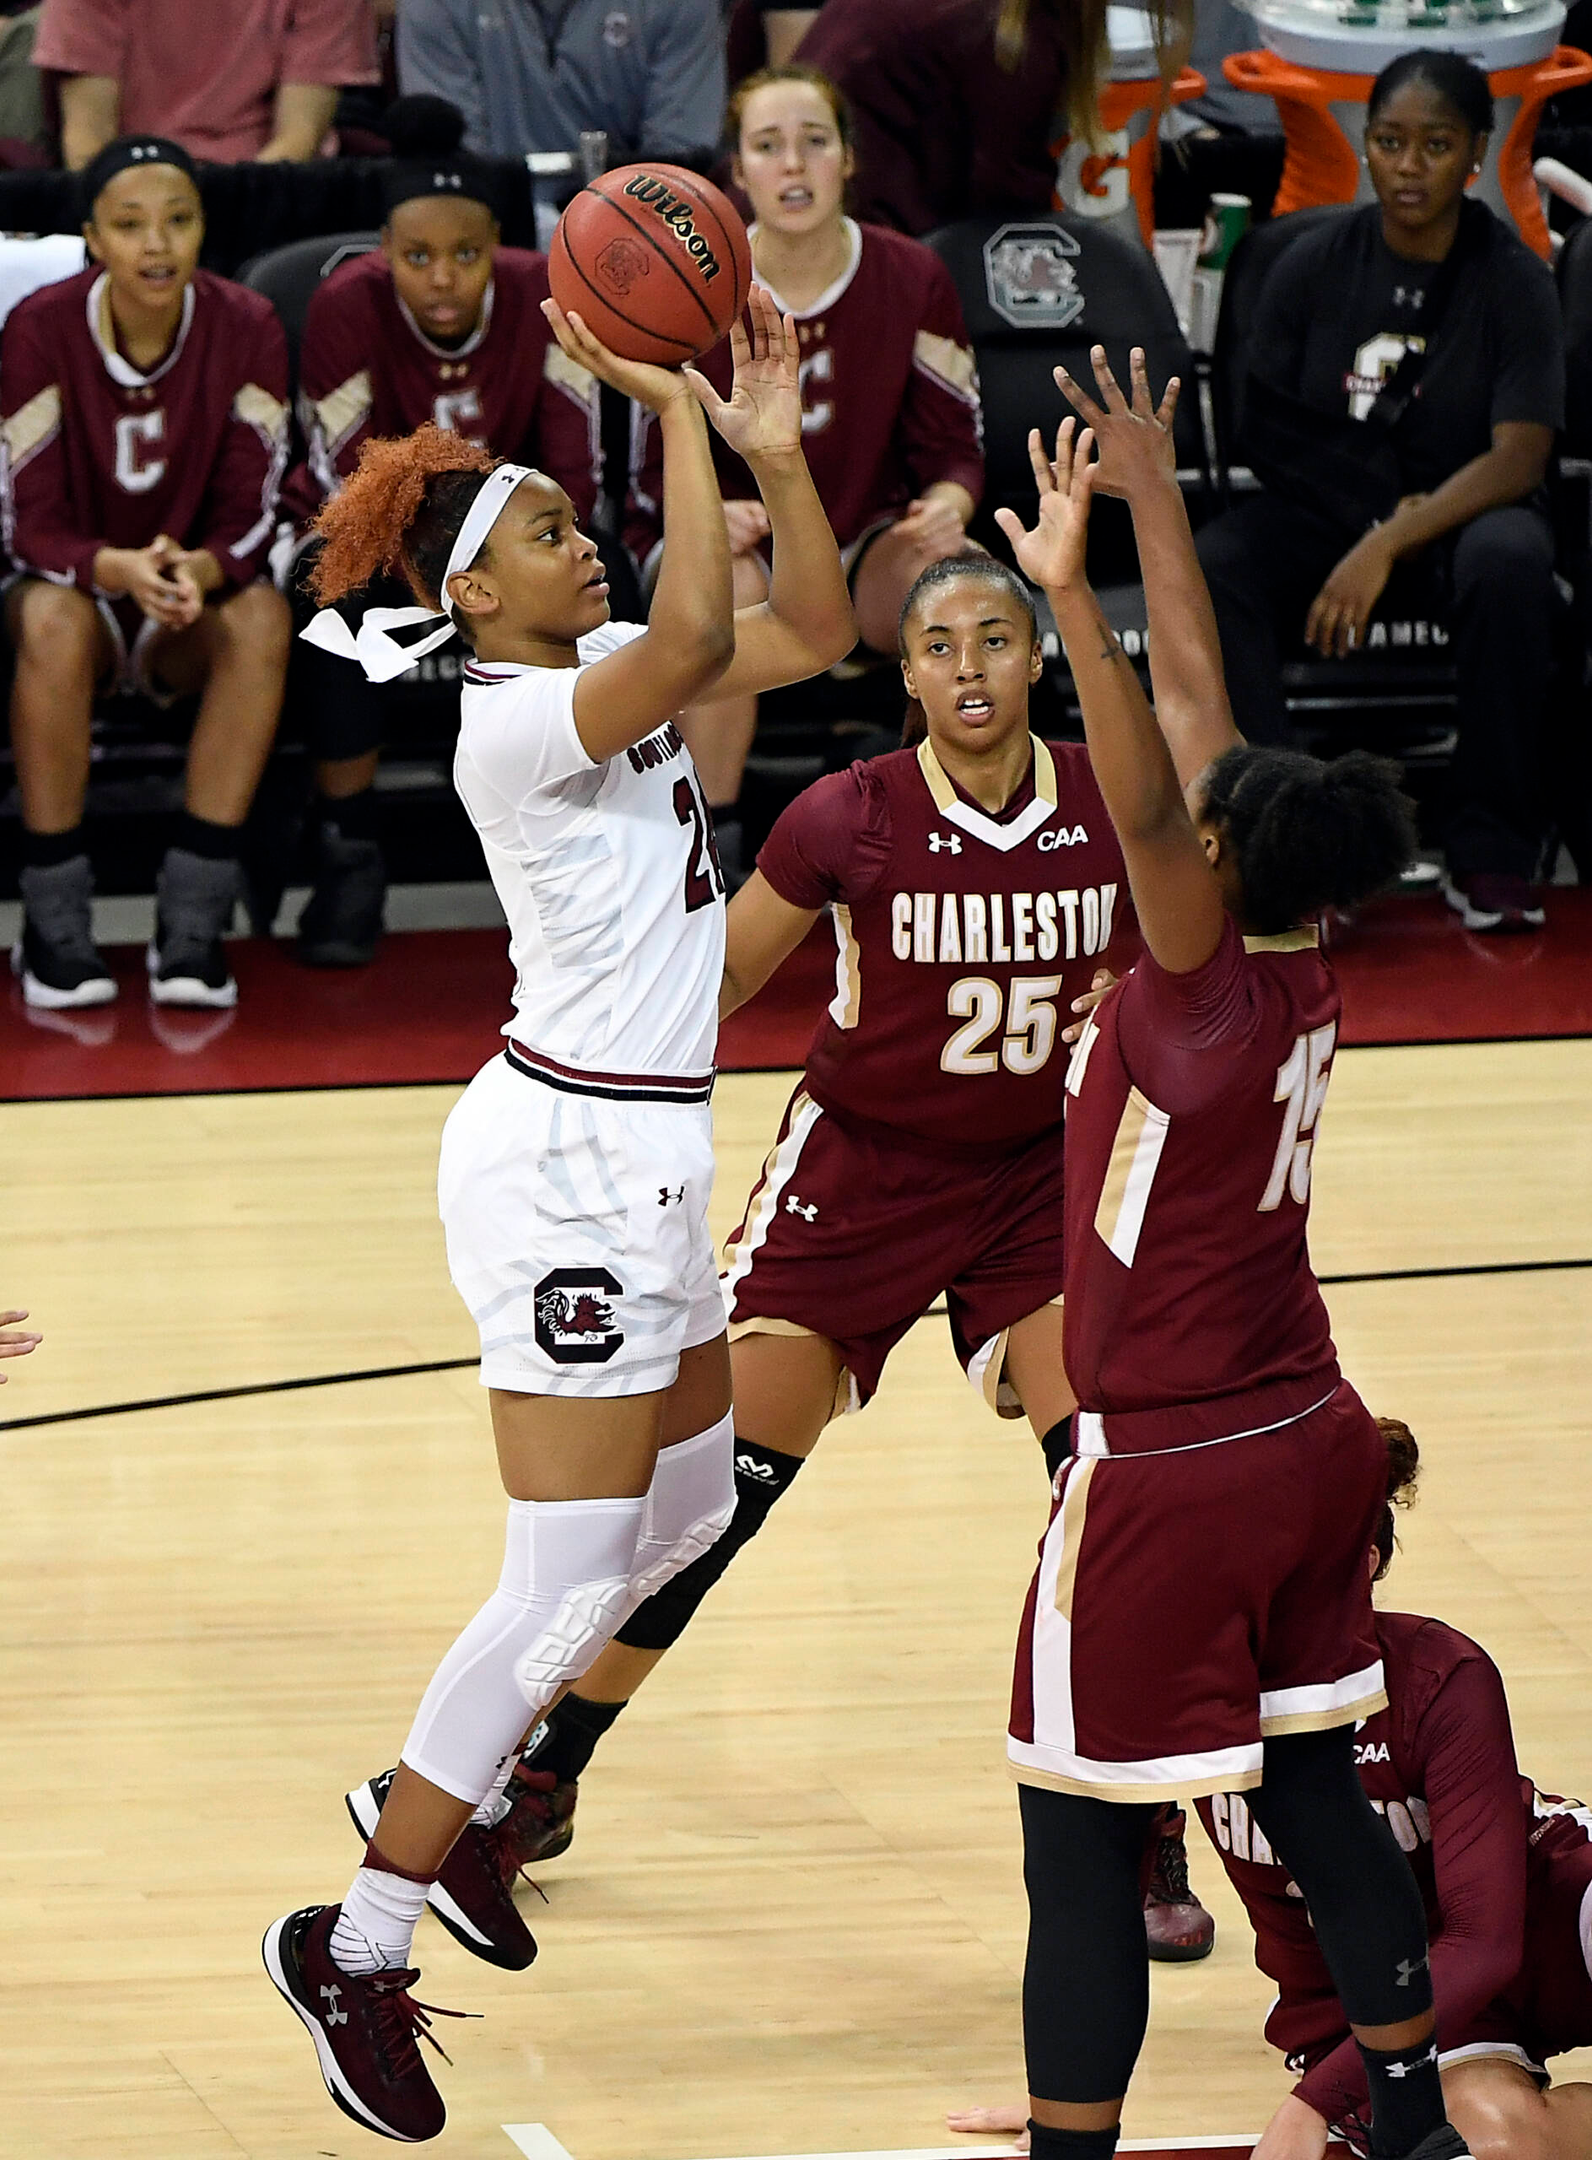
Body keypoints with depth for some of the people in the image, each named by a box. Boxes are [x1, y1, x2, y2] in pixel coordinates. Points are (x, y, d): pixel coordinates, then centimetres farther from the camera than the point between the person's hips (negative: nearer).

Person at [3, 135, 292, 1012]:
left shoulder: (245, 330, -12)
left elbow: (249, 518, -11)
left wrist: (199, 569, -36)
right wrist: (118, 569, -37)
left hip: (195, 604, 1)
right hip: (79, 581, -1)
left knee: (260, 615, -32)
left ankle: (192, 923, -29)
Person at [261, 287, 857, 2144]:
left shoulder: (599, 668, 7)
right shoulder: (512, 720, -19)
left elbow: (809, 632, 12)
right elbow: (699, 636, -35)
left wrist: (774, 449, -2)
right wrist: (673, 415, -30)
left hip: (639, 1157, 10)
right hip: (567, 1164, -10)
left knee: (688, 1505, 23)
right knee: (567, 1584, -9)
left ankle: (453, 1794, 36)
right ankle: (357, 1942, -3)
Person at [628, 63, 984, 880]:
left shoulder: (911, 279, -5)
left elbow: (954, 447, 0)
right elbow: (657, 471, -5)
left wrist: (947, 506, -25)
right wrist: (710, 515, -29)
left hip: (868, 544, 2)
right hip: (731, 537, -2)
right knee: (726, 590, -39)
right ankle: (711, 855, -26)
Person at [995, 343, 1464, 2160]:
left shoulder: (1208, 999, -20)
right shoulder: (1297, 975, -2)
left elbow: (1148, 809, -38)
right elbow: (1198, 708, 4)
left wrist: (1070, 596, -47)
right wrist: (1154, 500, 7)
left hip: (1167, 1477, -8)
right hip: (1306, 1445, 8)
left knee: (1080, 1847, 0)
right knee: (1317, 1802, 17)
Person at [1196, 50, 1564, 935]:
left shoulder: (1514, 279, -7)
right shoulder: (1316, 266, -1)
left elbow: (1519, 457, -16)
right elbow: (1268, 430, 6)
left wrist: (1388, 543, -28)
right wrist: (1379, 513, -9)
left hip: (1464, 508, -2)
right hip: (1326, 510, 2)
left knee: (1510, 562, -38)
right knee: (1213, 565, -29)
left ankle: (1491, 855, -26)